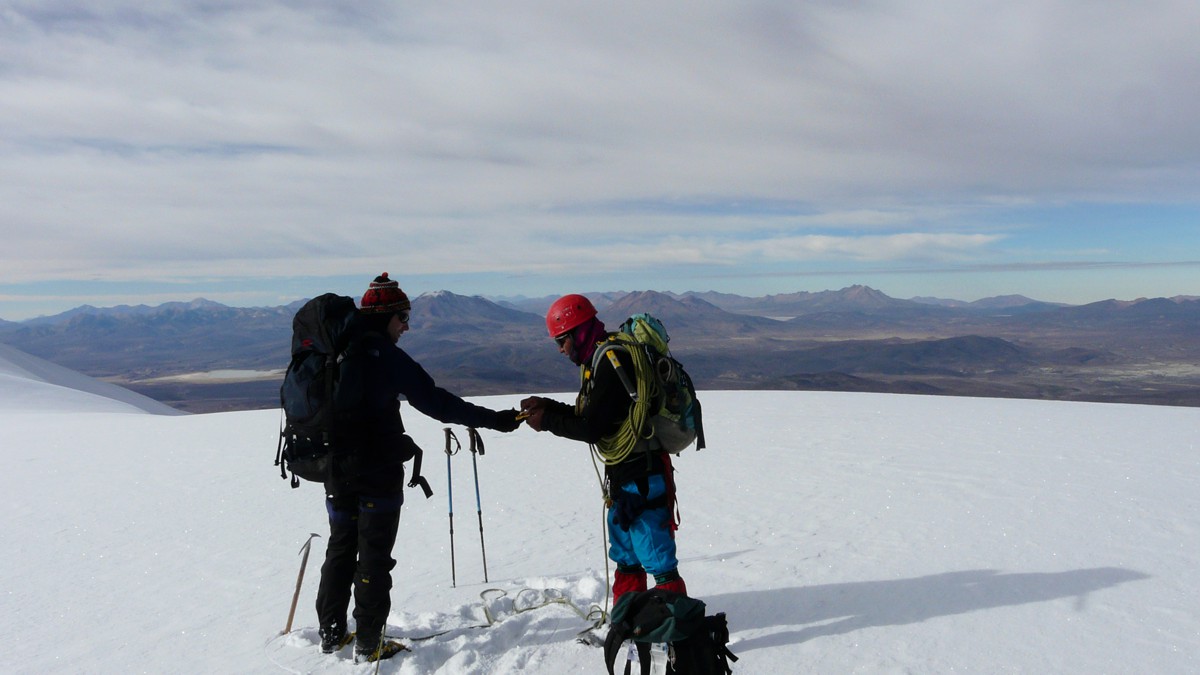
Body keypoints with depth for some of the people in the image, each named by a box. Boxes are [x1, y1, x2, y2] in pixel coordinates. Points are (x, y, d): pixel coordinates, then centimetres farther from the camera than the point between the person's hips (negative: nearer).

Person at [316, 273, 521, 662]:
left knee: (340, 550, 18)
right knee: (374, 556, 3)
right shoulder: (384, 354, -16)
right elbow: (435, 402, -20)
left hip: (337, 470, 7)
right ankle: (369, 644, 10)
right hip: (378, 472, -7)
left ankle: (331, 634, 27)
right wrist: (494, 419, -16)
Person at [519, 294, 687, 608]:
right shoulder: (600, 361, 12)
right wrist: (547, 406, 7)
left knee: (657, 561, -5)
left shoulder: (612, 362, -20)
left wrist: (546, 422, -8)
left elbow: (591, 428, -21)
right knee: (625, 558, 20)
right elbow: (587, 417, 17)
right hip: (623, 477, 11)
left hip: (643, 478, -11)